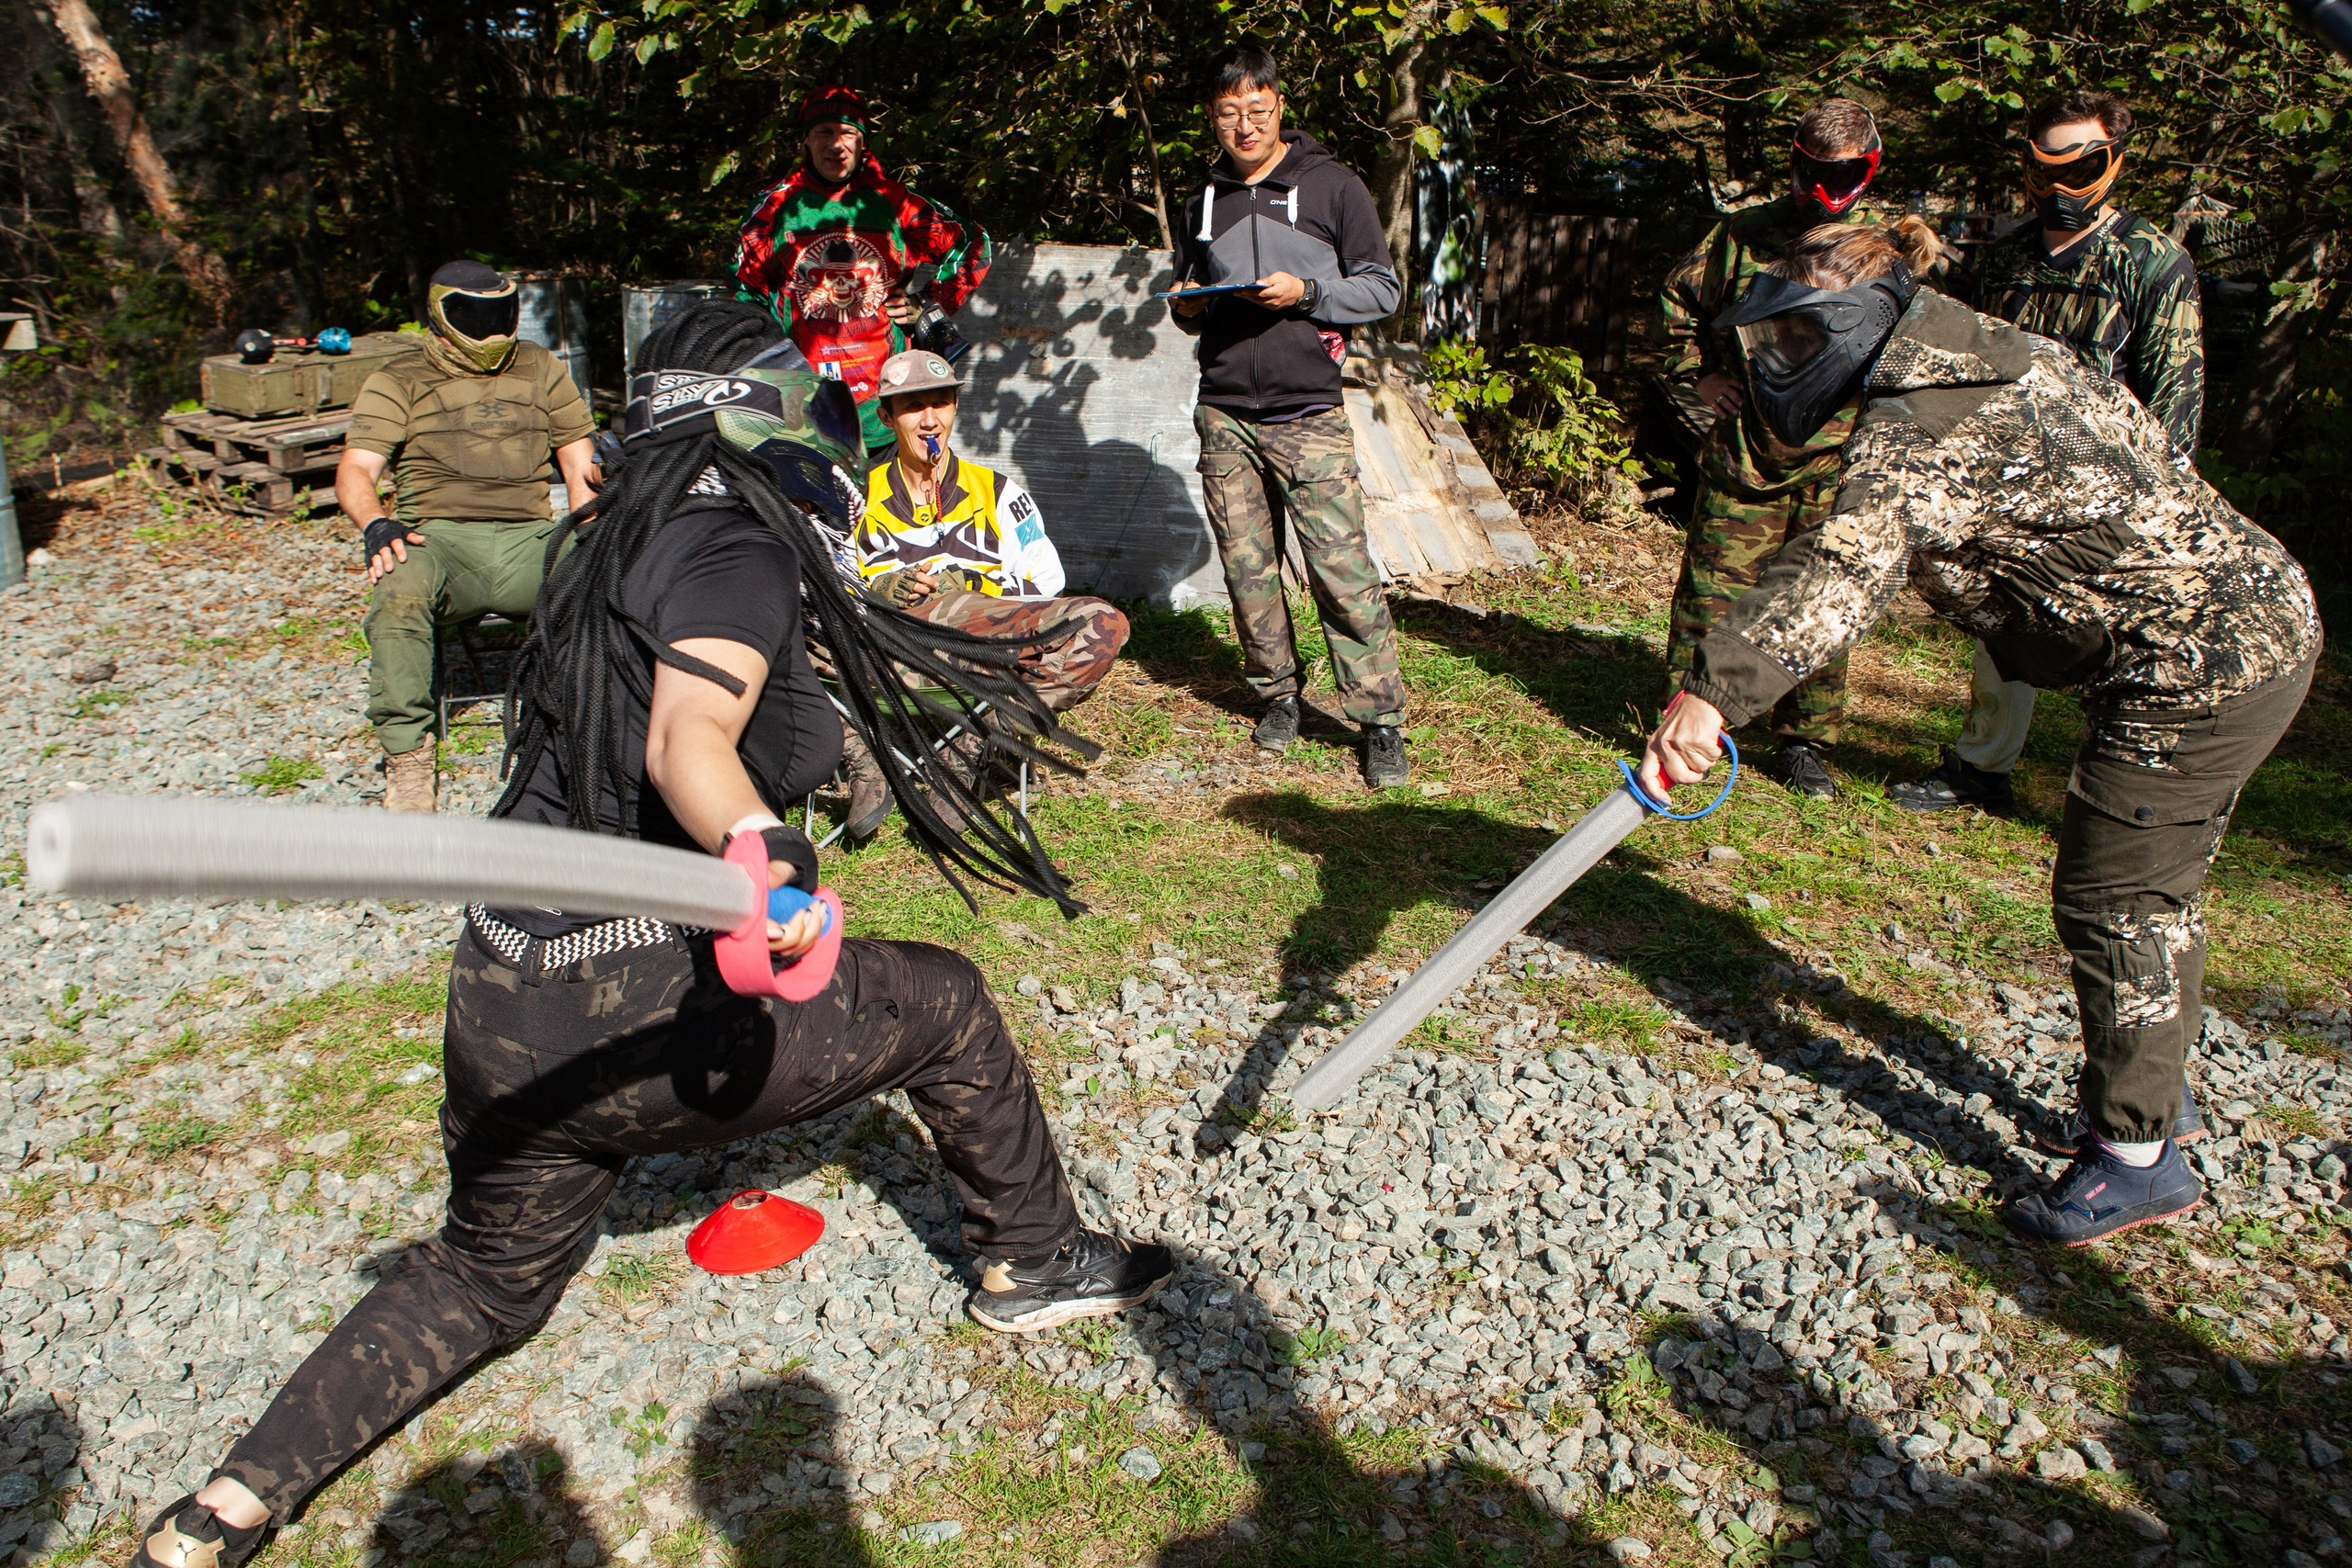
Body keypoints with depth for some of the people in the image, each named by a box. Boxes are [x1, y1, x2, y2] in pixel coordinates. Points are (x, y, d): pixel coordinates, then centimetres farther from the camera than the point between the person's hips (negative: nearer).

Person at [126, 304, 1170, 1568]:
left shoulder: (623, 539, 14)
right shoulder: (733, 545, -12)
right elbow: (688, 738, -31)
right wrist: (761, 847, -50)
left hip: (494, 1011, 9)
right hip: (639, 1013, -8)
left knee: (488, 1273, 29)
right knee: (940, 1005, 12)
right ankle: (1032, 1265, 28)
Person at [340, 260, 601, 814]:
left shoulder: (540, 368, 23)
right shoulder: (397, 382, 15)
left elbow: (580, 462, 19)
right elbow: (356, 470, 3)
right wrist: (377, 523, -21)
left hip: (528, 537, 1)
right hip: (438, 537, -1)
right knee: (399, 592, -37)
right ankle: (408, 754, -28)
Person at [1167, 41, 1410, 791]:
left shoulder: (1332, 186, 4)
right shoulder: (1203, 203, 18)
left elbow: (1382, 289, 3)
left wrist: (1305, 292, -14)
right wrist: (1186, 308, 3)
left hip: (1308, 413, -4)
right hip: (1224, 414, 4)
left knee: (1342, 569, -10)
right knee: (1247, 567, 4)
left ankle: (1381, 719, -3)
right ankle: (1279, 694, 20)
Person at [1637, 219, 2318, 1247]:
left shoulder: (1925, 422, -23)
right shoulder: (1966, 367, 11)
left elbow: (1847, 565, -40)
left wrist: (1715, 687, -48)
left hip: (2198, 666, -10)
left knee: (2110, 898, 0)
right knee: (2153, 886, 21)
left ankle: (2140, 1156, 14)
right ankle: (2154, 1094, 38)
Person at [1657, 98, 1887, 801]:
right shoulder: (1745, 234, 5)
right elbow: (1676, 300, 17)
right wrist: (1695, 374, 8)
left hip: (1837, 459, 1)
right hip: (1746, 447, -1)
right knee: (1714, 588, 0)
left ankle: (1804, 743, 18)